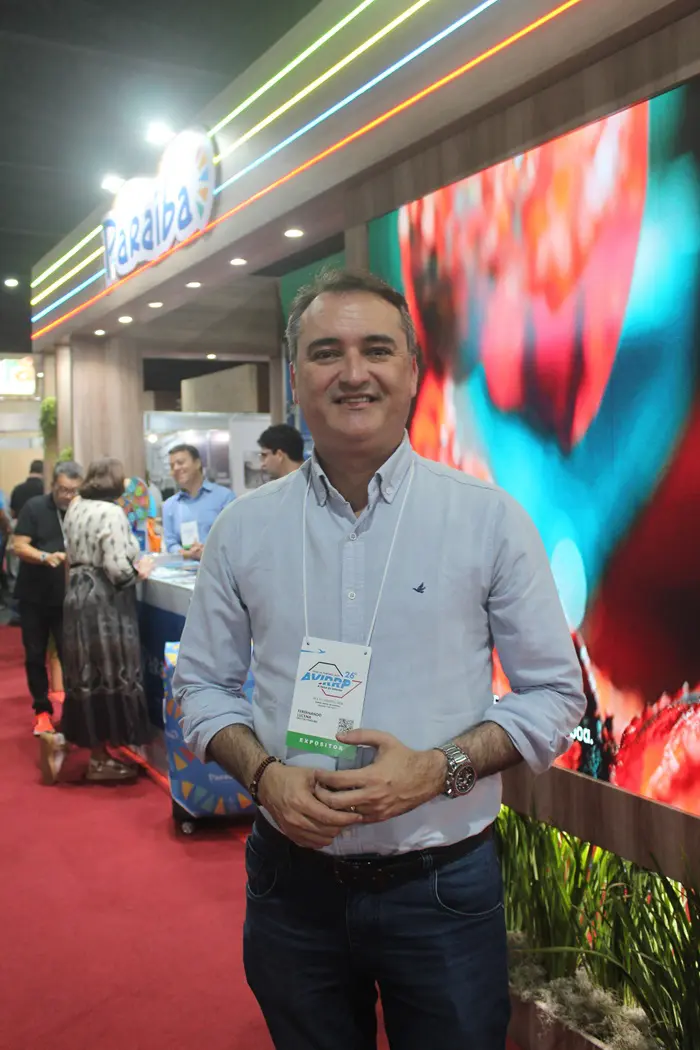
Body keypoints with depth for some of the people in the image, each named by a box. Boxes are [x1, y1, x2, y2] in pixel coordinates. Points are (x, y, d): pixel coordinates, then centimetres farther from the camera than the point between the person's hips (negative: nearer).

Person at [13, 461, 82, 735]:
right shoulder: (34, 507, -7)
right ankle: (42, 710, 24)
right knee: (35, 656, 10)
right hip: (34, 596, 1)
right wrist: (46, 557, -28)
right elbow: (19, 546, -11)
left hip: (67, 597, 0)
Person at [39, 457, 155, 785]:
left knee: (88, 675, 11)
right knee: (108, 675, 1)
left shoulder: (75, 508, 10)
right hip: (105, 601, -8)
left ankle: (98, 754, 18)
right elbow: (117, 569, -22)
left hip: (80, 596, 8)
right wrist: (139, 571, -3)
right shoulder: (111, 513, -16)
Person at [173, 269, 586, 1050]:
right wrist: (263, 771, -13)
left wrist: (441, 768, -18)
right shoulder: (243, 529, -1)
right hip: (292, 880, 2)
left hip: (444, 886, -1)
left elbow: (555, 692, -4)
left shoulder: (491, 519, -8)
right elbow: (202, 683, 6)